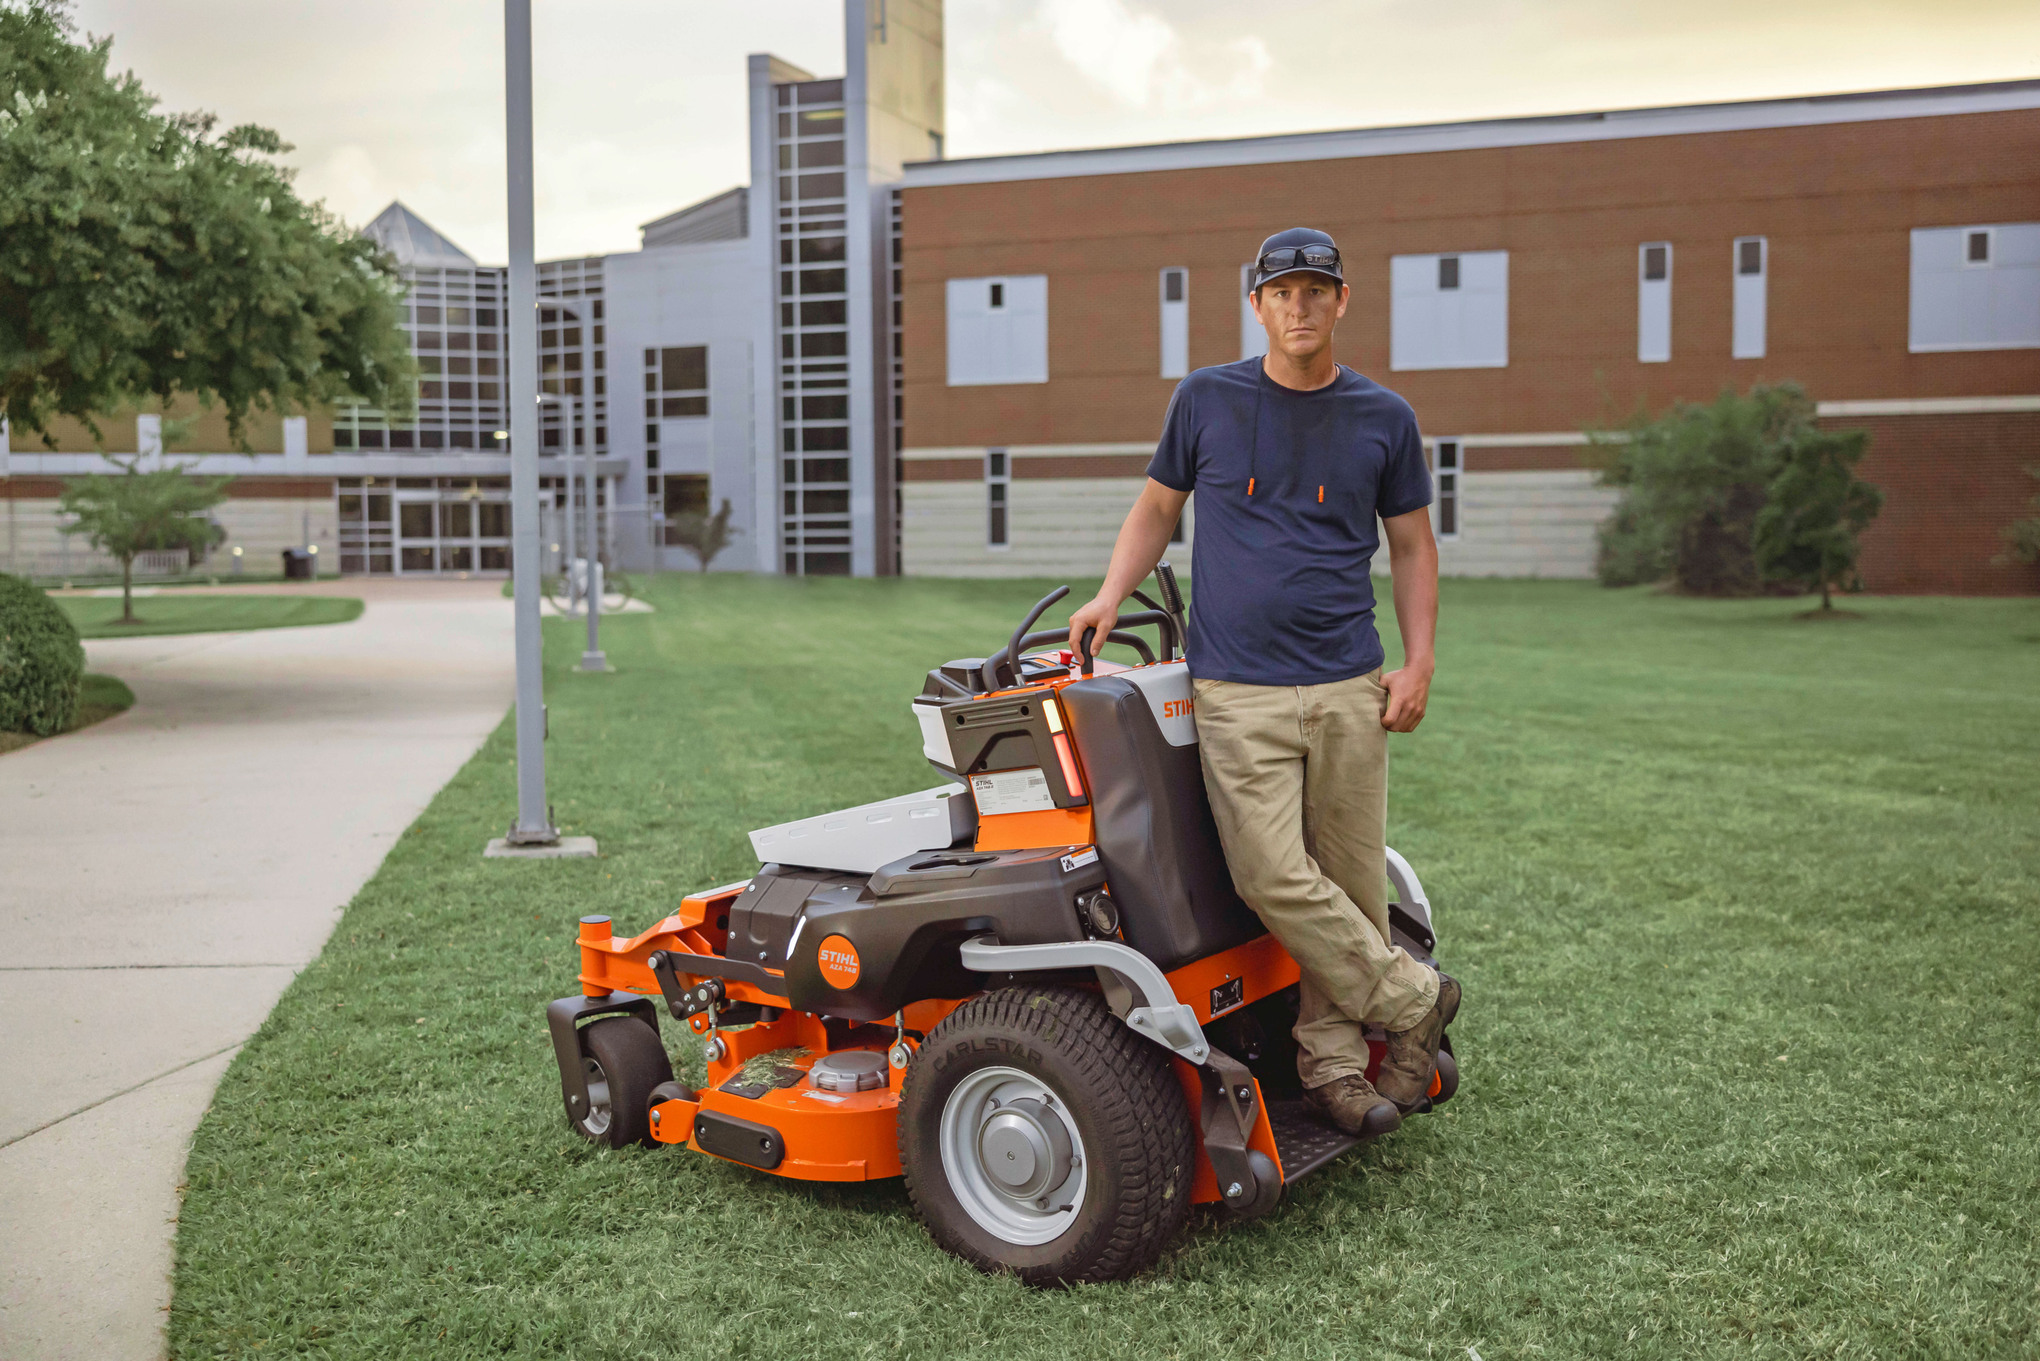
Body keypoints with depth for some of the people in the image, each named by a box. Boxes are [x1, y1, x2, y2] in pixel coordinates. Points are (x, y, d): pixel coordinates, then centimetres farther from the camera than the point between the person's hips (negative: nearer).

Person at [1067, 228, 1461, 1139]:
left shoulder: (1383, 419, 9)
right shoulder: (1205, 400, 6)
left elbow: (1412, 547, 14)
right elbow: (1156, 508, 17)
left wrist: (1418, 664, 4)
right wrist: (1110, 595, 2)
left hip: (1348, 688, 2)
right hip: (1236, 690, -1)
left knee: (1351, 880, 2)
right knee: (1275, 877, -14)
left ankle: (1331, 1060, 16)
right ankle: (1412, 1000, 4)